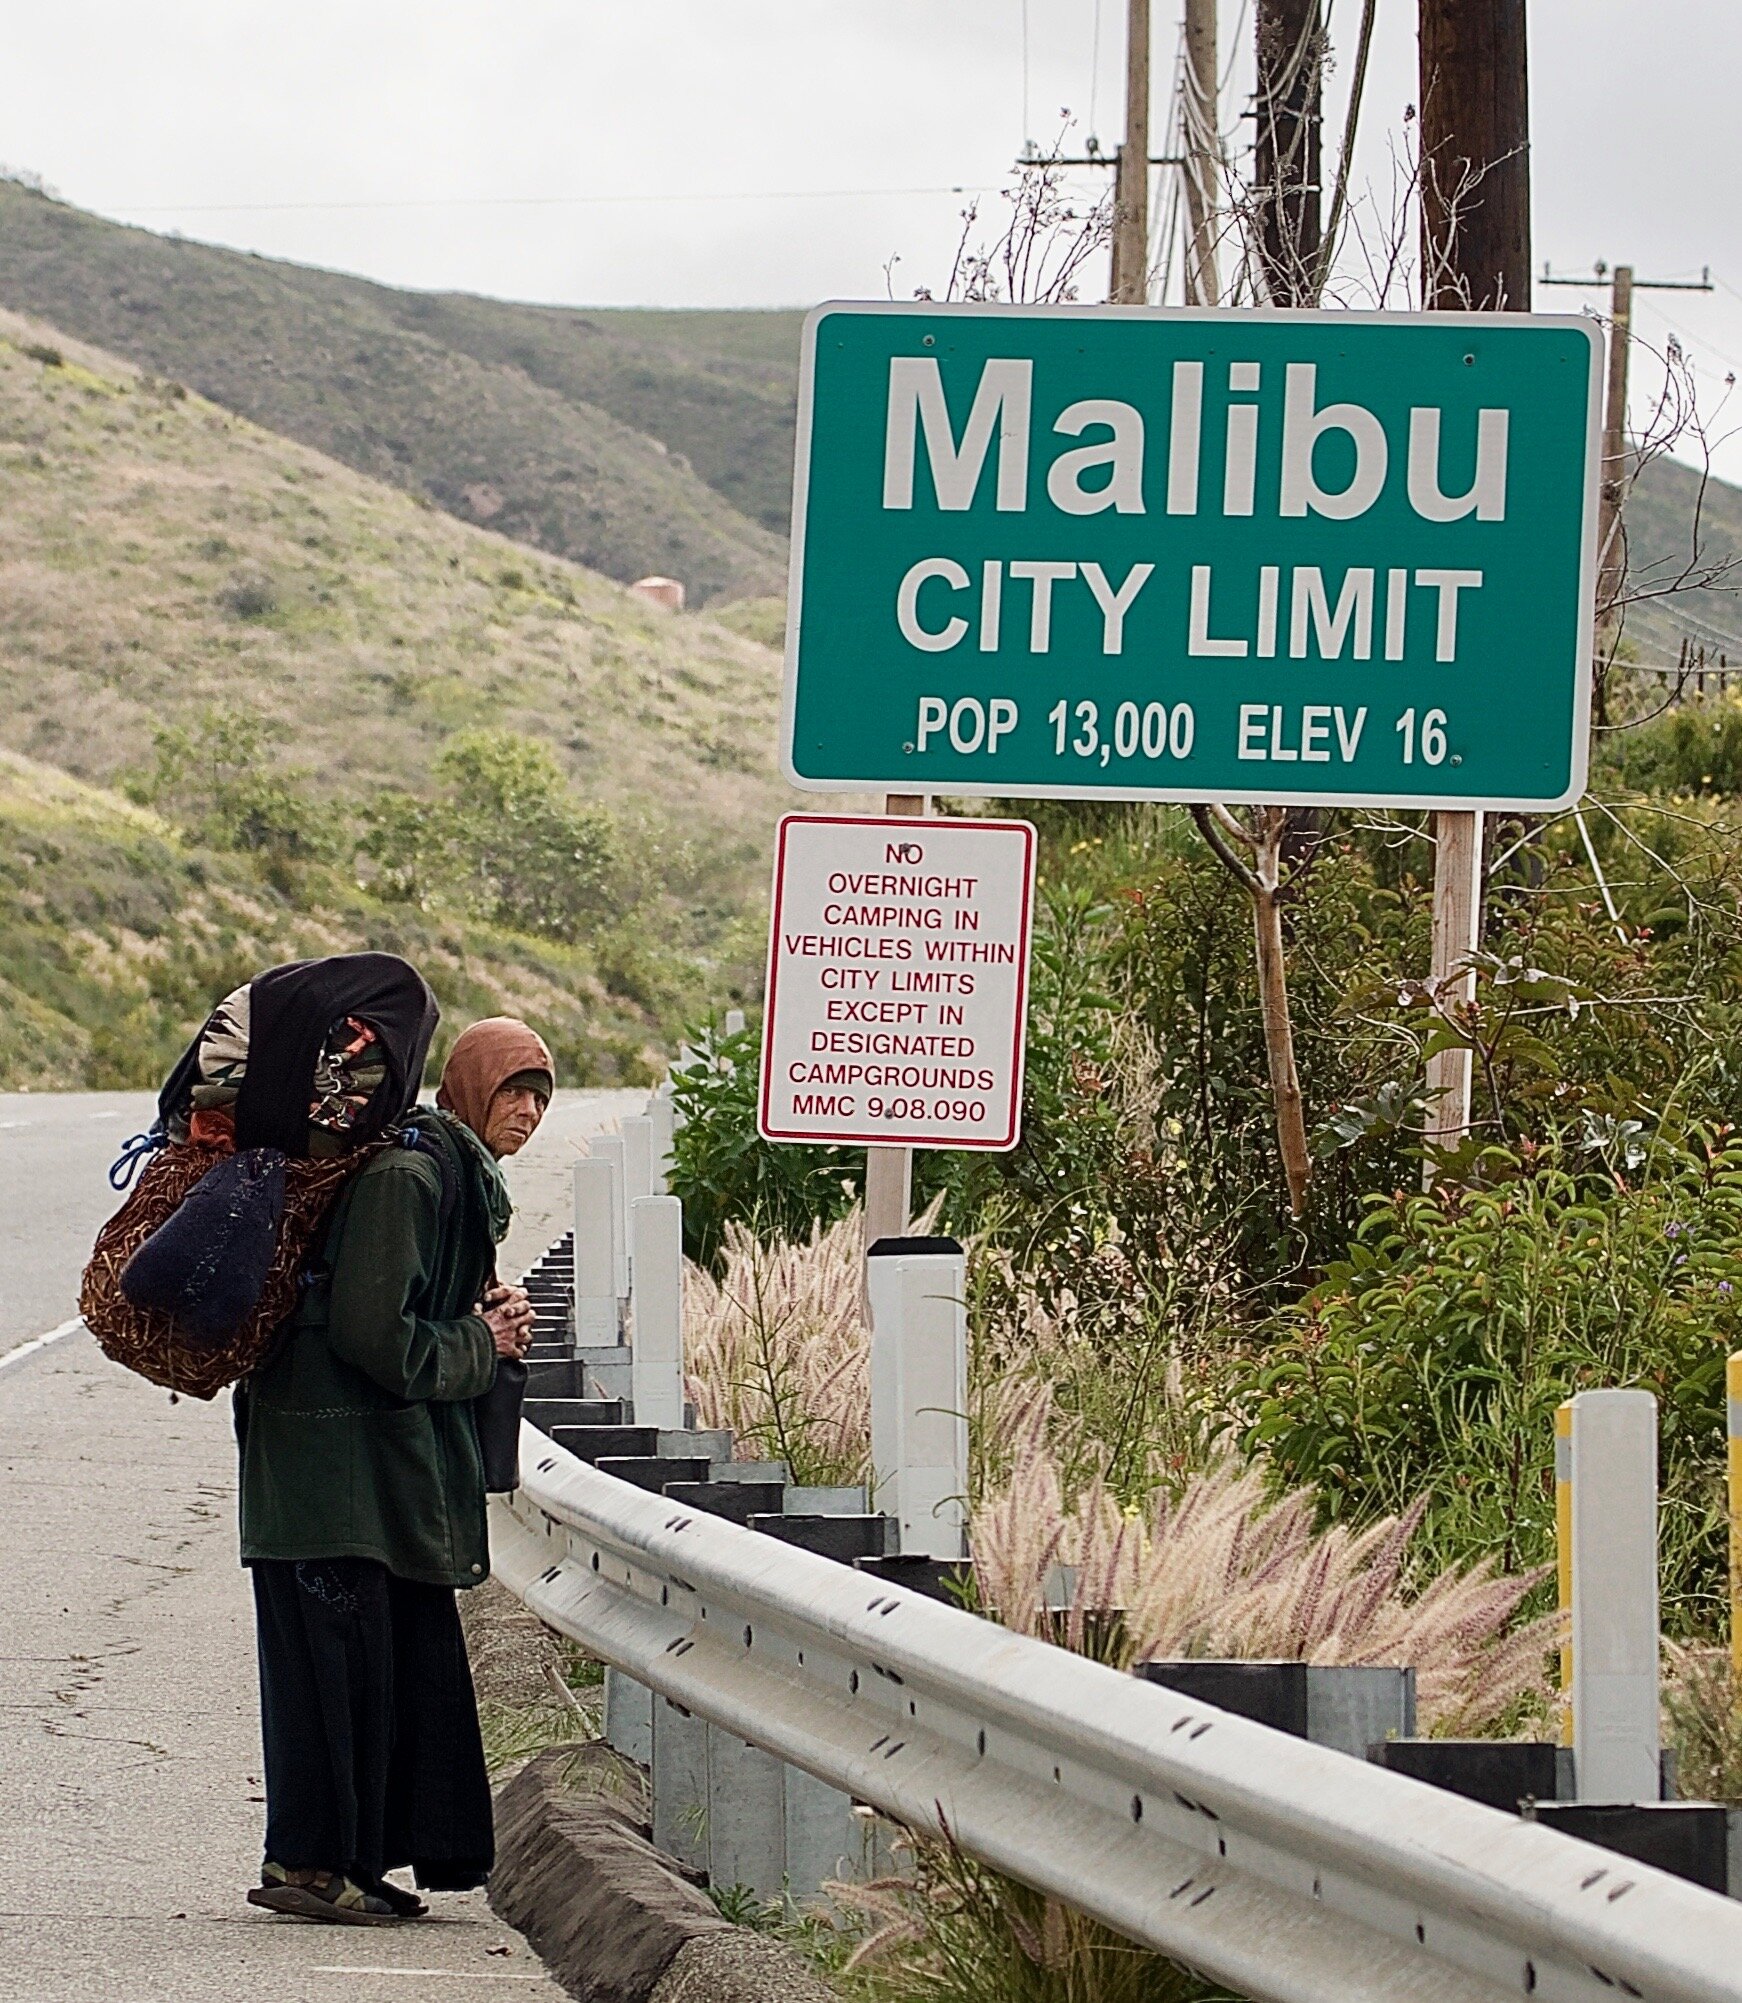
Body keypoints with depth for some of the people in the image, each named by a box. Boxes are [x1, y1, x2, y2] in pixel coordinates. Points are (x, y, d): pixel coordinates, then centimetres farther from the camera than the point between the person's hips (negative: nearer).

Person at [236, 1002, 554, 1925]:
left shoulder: (461, 1175, 16)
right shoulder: (407, 1174, -16)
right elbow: (371, 1332, -22)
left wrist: (485, 1319, 5)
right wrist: (479, 1345, -9)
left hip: (393, 1457, 10)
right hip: (335, 1451, -10)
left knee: (414, 1649, 9)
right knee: (340, 1647, -7)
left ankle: (362, 1859, 15)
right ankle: (307, 1862, -1)